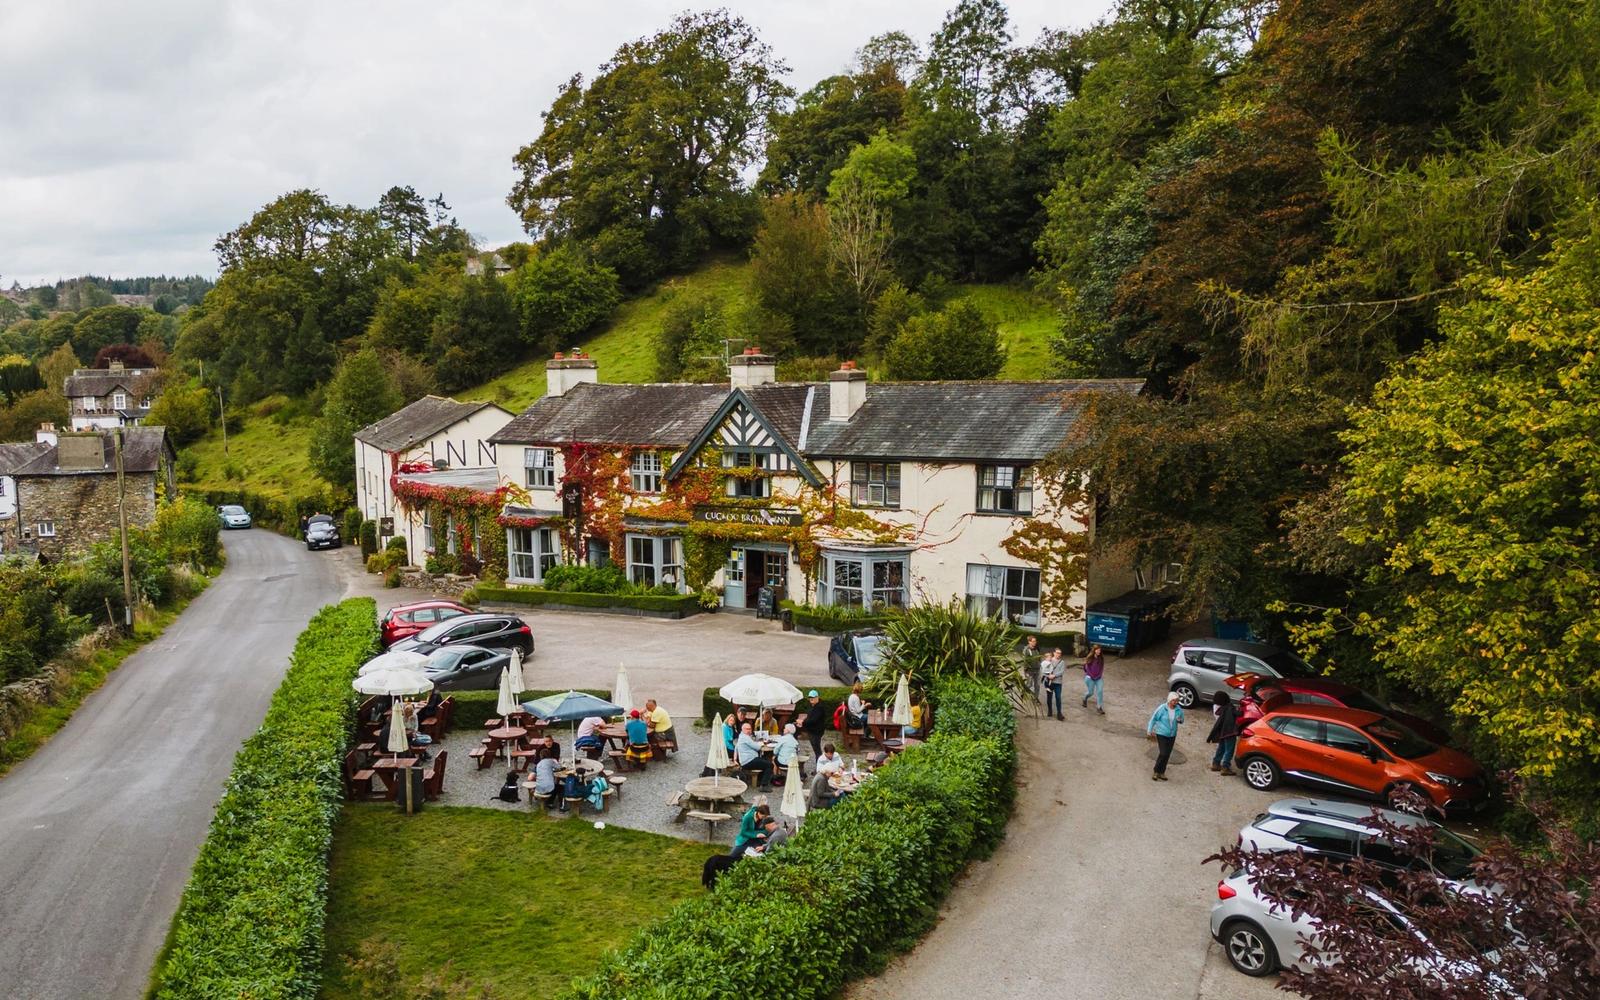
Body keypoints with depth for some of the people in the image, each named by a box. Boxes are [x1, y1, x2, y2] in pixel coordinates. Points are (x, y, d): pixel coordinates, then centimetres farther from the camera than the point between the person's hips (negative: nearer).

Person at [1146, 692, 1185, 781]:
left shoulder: (1178, 709, -4)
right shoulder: (1162, 708, -17)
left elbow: (1182, 719, 11)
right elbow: (1153, 719, -8)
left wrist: (1180, 720, -14)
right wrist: (1149, 731, -6)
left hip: (1172, 735, 5)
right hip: (1161, 734, -5)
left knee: (1167, 755, 8)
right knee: (1163, 753, -12)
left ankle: (1161, 773, 21)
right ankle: (1156, 772, 4)